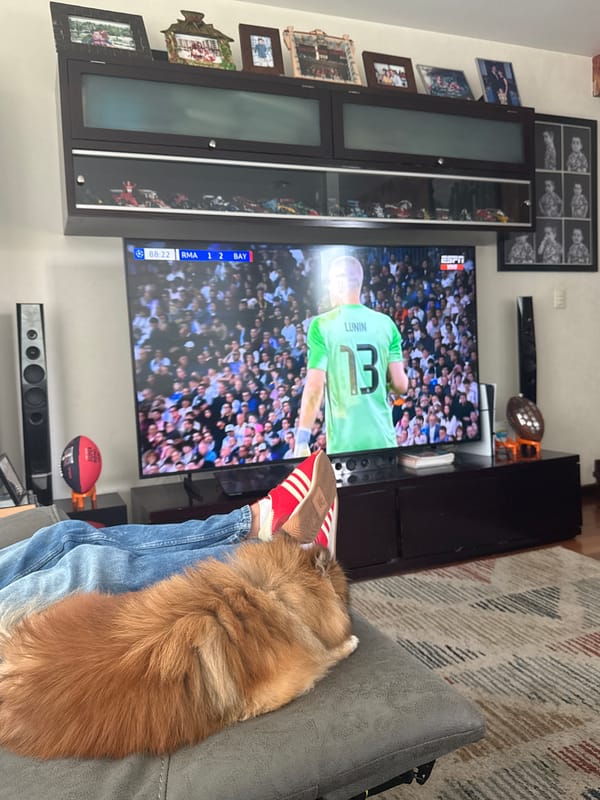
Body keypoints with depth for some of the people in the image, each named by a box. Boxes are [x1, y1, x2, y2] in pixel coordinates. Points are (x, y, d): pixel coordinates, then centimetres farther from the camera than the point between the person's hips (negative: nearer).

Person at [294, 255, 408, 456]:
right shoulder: (386, 323, 3)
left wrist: (302, 439, -3)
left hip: (344, 442, -2)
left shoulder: (322, 325, -6)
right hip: (383, 439, 2)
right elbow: (400, 385, 2)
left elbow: (314, 387, -10)